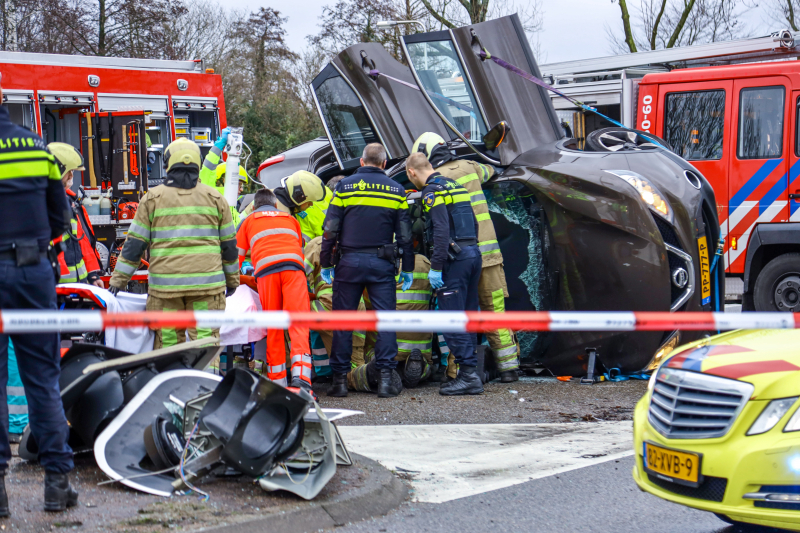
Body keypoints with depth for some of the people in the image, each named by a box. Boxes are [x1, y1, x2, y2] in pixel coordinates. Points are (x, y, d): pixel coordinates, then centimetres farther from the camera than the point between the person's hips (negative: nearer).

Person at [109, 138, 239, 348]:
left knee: (167, 341, 5)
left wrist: (118, 279, 10)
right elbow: (229, 244, 14)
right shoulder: (214, 197, 9)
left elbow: (135, 243, 4)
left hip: (165, 285, -1)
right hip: (206, 283, 1)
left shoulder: (153, 198, 5)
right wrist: (232, 280, 25)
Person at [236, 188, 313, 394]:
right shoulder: (290, 218, 33)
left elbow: (237, 255, 27)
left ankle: (277, 382, 4)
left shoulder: (248, 221, 28)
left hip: (266, 269, 0)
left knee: (273, 328, 5)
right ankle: (301, 377, -24)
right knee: (298, 323, -8)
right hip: (293, 265, 0)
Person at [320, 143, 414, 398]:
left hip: (350, 262, -1)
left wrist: (325, 264, 6)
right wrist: (407, 269, 12)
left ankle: (340, 379, 7)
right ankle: (385, 377, -2)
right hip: (382, 263, 1)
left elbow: (331, 229, -1)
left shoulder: (345, 186, 2)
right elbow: (405, 234, 6)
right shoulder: (396, 190, 6)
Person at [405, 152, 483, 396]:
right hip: (474, 253, 9)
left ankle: (468, 374, -10)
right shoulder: (455, 186, 19)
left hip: (455, 257, -9)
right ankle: (469, 374, 13)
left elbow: (441, 231, -18)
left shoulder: (432, 191, -8)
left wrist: (436, 266, -18)